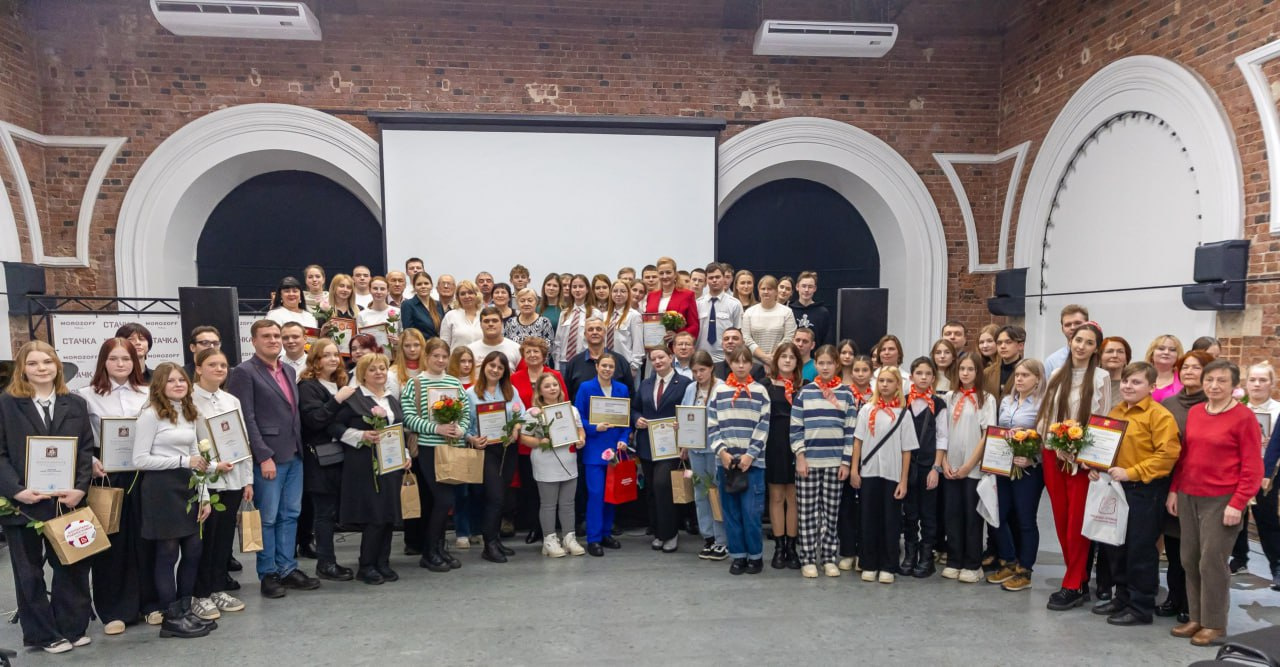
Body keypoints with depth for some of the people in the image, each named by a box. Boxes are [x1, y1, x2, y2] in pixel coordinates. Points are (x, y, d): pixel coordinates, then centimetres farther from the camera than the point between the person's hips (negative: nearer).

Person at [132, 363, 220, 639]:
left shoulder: (190, 414, 13)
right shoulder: (151, 414, -9)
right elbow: (139, 460, -14)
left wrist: (205, 497, 10)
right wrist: (183, 461, -17)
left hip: (187, 487, 7)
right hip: (161, 489, -7)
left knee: (193, 550, 10)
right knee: (168, 553, 0)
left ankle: (186, 608, 24)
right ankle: (172, 618, 10)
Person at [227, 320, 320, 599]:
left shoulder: (289, 371, 15)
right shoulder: (244, 372, -7)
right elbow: (247, 419, -12)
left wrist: (300, 447, 10)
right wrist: (264, 456, -16)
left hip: (294, 455, 7)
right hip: (268, 457, -7)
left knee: (290, 515, 11)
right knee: (268, 518, 2)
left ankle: (287, 569, 20)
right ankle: (268, 574, 14)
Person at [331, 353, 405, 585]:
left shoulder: (392, 400, 16)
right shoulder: (353, 399, -5)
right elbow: (334, 426, -9)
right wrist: (362, 436, -20)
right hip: (366, 466, -6)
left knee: (389, 514, 7)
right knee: (374, 515, -7)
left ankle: (383, 563, 18)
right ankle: (366, 566, 6)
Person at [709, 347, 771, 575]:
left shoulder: (760, 392, 3)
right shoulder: (720, 392, 8)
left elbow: (764, 427, -2)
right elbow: (711, 426, 5)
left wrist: (750, 455, -11)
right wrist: (722, 452, -8)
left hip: (753, 461, -2)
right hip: (726, 460, 2)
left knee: (751, 511, -3)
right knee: (731, 511, 6)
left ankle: (755, 555, 12)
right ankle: (738, 555, 18)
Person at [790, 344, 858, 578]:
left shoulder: (846, 394, 5)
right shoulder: (804, 392, 3)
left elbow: (851, 430, 4)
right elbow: (795, 428, 2)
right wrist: (800, 458, -5)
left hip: (835, 462, 1)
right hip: (808, 461, -1)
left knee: (831, 513, 7)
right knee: (808, 513, 2)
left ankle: (829, 558, 17)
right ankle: (808, 559, 10)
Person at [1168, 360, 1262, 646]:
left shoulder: (1244, 417, -7)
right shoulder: (1194, 412, 9)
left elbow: (1252, 467, -9)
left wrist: (1237, 504, -14)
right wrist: (1174, 490, 11)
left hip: (1221, 501, -6)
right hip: (1188, 496, 6)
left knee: (1212, 562, -2)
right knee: (1190, 560, 10)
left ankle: (1215, 624, 13)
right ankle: (1196, 618, 23)